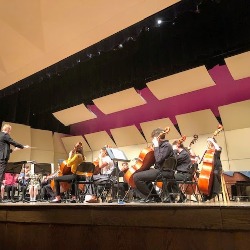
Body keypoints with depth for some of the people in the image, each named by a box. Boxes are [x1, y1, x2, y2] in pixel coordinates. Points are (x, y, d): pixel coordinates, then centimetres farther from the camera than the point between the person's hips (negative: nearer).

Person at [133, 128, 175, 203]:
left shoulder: (166, 145, -12)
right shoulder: (162, 145, 18)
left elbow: (158, 159, -24)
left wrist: (156, 146, -15)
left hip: (165, 172, -11)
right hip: (161, 170, 11)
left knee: (136, 176, -18)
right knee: (143, 175, 31)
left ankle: (150, 197, -6)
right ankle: (155, 196, 23)